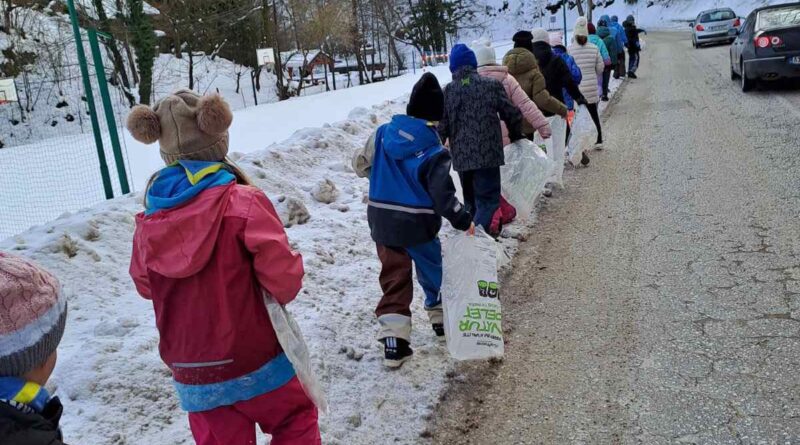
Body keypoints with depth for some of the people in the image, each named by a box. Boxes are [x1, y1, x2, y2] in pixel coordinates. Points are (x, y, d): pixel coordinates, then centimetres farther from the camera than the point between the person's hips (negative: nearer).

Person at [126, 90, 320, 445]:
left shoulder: (149, 219, -6)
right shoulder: (243, 202, -20)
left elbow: (145, 284, 9)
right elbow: (282, 275, -20)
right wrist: (285, 289, 2)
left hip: (192, 376, 4)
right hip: (255, 362, -4)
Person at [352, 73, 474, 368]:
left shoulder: (382, 134, -3)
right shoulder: (434, 153, -17)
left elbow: (361, 164, 9)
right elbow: (443, 197, -19)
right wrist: (464, 221, -8)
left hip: (382, 222, 4)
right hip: (417, 226, -4)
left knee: (393, 278, 10)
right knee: (433, 272, 20)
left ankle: (393, 338, 3)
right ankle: (441, 318, 39)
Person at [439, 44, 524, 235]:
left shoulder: (447, 92, 1)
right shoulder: (492, 85, -1)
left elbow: (441, 127, -2)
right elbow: (513, 115, 3)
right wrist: (516, 137, 22)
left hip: (461, 158, 3)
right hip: (487, 155, -3)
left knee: (471, 201, 20)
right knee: (488, 200, -1)